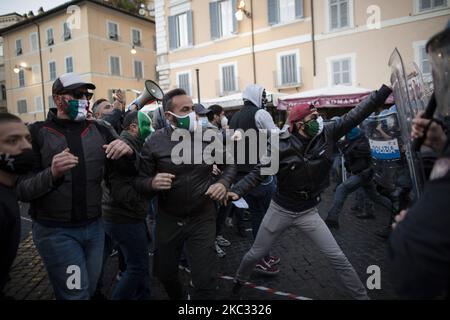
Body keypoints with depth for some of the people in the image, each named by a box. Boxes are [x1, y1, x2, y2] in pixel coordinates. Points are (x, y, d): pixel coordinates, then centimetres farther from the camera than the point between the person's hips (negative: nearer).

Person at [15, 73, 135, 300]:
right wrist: (52, 174, -30)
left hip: (94, 227, 4)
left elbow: (129, 168, 4)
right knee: (76, 294, 2)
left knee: (90, 289, 20)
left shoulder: (100, 131, 3)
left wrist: (127, 152, -19)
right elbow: (21, 190, -10)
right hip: (55, 231, -4)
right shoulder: (37, 133, -6)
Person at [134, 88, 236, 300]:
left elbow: (229, 165, 5)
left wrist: (224, 183, -15)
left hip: (202, 219, -1)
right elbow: (140, 182, -7)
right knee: (165, 273, 22)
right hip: (168, 219, 1)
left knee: (205, 280, 2)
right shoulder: (154, 142, -11)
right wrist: (152, 183, -30)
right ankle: (178, 297, 54)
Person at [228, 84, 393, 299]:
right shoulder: (281, 147, -20)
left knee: (338, 258, 3)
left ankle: (361, 296, 26)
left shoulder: (326, 135, -12)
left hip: (309, 213, 2)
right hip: (280, 210, -1)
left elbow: (357, 114, -14)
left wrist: (388, 86, -18)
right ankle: (239, 281, 45)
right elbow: (258, 173, -15)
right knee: (256, 254, 15)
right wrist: (237, 191, -30)